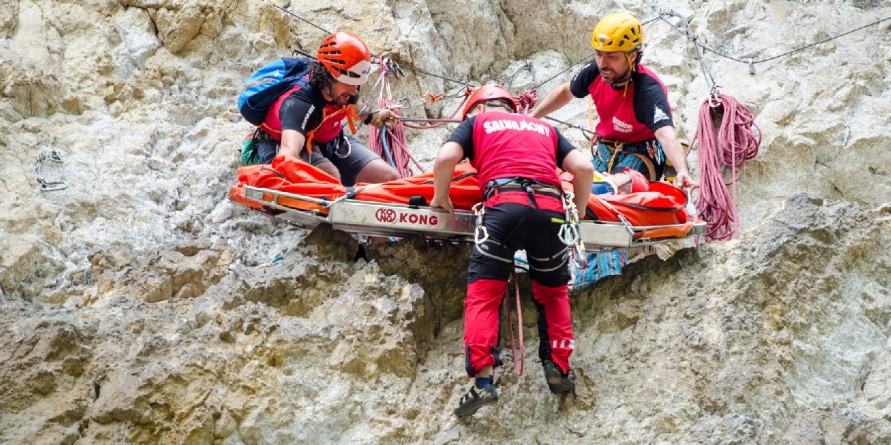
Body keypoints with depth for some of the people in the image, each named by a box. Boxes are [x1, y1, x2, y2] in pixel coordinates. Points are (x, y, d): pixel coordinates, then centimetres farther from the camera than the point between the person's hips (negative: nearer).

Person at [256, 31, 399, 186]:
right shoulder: (299, 104, -39)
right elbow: (289, 149, -59)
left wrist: (370, 117, 29)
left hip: (330, 143, 7)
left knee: (390, 179, -7)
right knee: (331, 179, -37)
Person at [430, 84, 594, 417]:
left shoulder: (477, 122, 23)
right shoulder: (545, 128, 32)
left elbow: (446, 158, 4)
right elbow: (583, 167, 17)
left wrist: (440, 197, 19)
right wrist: (578, 213, 28)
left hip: (504, 205, -3)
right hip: (551, 209, 3)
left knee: (483, 293, 0)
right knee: (553, 292, 24)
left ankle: (483, 381, -14)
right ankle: (558, 369, 15)